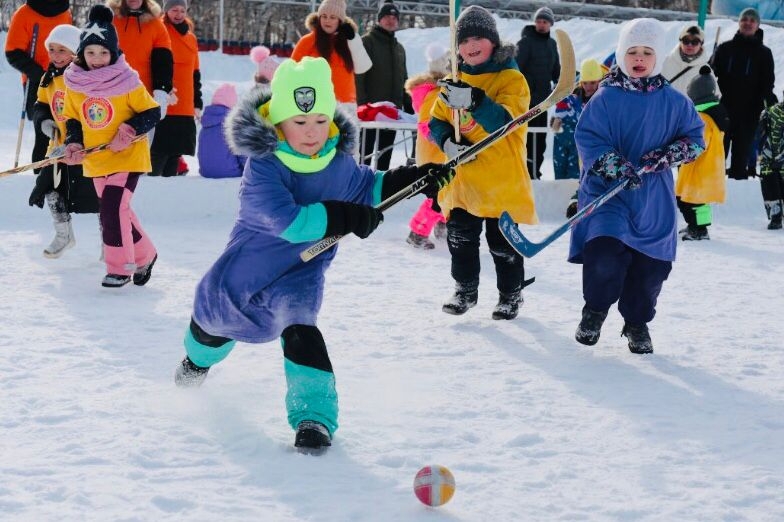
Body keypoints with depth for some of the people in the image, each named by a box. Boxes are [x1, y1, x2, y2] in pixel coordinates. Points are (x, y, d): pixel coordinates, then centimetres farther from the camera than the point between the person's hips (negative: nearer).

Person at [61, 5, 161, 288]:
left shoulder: (127, 81, -14)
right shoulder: (74, 83, -2)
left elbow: (152, 113, -7)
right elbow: (71, 118, 11)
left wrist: (129, 131, -22)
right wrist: (73, 144, -6)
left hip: (128, 157, -5)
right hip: (96, 160, 5)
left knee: (112, 210, -15)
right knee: (118, 211, 13)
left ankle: (120, 268, -3)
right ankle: (144, 256, 32)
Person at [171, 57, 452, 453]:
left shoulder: (338, 161, -12)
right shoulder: (262, 165, -29)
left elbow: (367, 188, 10)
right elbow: (289, 222, -39)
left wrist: (414, 179, -2)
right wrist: (345, 217, -43)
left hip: (302, 268, 1)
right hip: (250, 259, -1)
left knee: (298, 327, -26)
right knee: (214, 314, 23)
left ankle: (314, 415, -20)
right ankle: (199, 358, 60)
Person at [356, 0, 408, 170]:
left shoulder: (399, 48, 18)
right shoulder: (367, 42, -4)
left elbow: (404, 79, 23)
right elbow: (358, 75, -11)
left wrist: (408, 106, 15)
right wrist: (362, 104, -19)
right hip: (370, 108, -6)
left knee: (386, 151, 9)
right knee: (366, 150, -4)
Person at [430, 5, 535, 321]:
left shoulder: (511, 78, -10)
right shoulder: (455, 79, 7)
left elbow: (505, 121, -26)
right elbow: (437, 120, 10)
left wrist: (475, 101, -43)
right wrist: (448, 142, -12)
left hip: (502, 178, -4)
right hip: (462, 175, 5)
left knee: (503, 241, 7)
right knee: (460, 236, 11)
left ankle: (511, 294, 24)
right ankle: (465, 289, 28)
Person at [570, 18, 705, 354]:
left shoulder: (674, 102, 4)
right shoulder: (605, 98, -4)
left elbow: (695, 138, 10)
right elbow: (587, 137, -7)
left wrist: (667, 155, -8)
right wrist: (616, 167, -21)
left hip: (655, 200, 3)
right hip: (606, 192, -3)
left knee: (651, 265, 5)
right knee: (605, 255, -20)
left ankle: (637, 323, 28)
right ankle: (595, 311, 8)